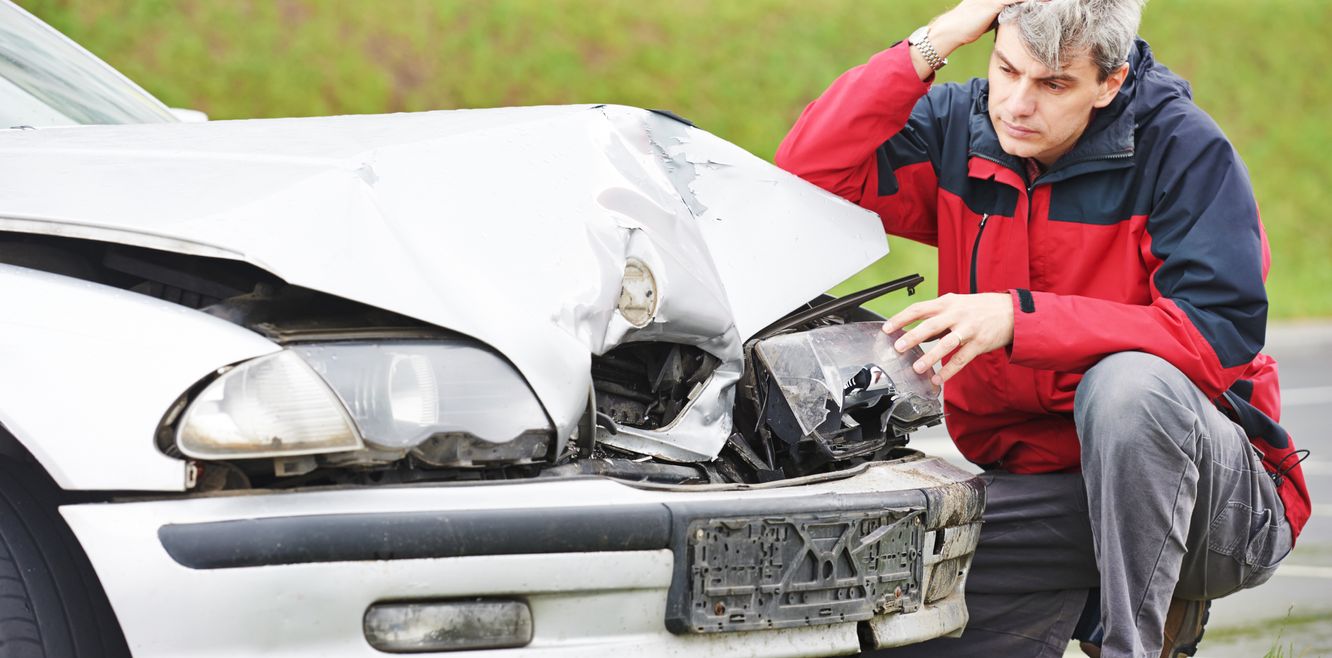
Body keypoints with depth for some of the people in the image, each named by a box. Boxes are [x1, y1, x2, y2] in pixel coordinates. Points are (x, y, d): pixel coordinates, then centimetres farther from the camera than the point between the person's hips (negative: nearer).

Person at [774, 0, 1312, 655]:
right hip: (1031, 486, 5)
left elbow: (1221, 336, -23)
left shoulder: (1185, 149, -13)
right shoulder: (958, 129, 2)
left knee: (1128, 381, -37)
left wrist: (1019, 317, -30)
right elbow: (808, 177, -10)